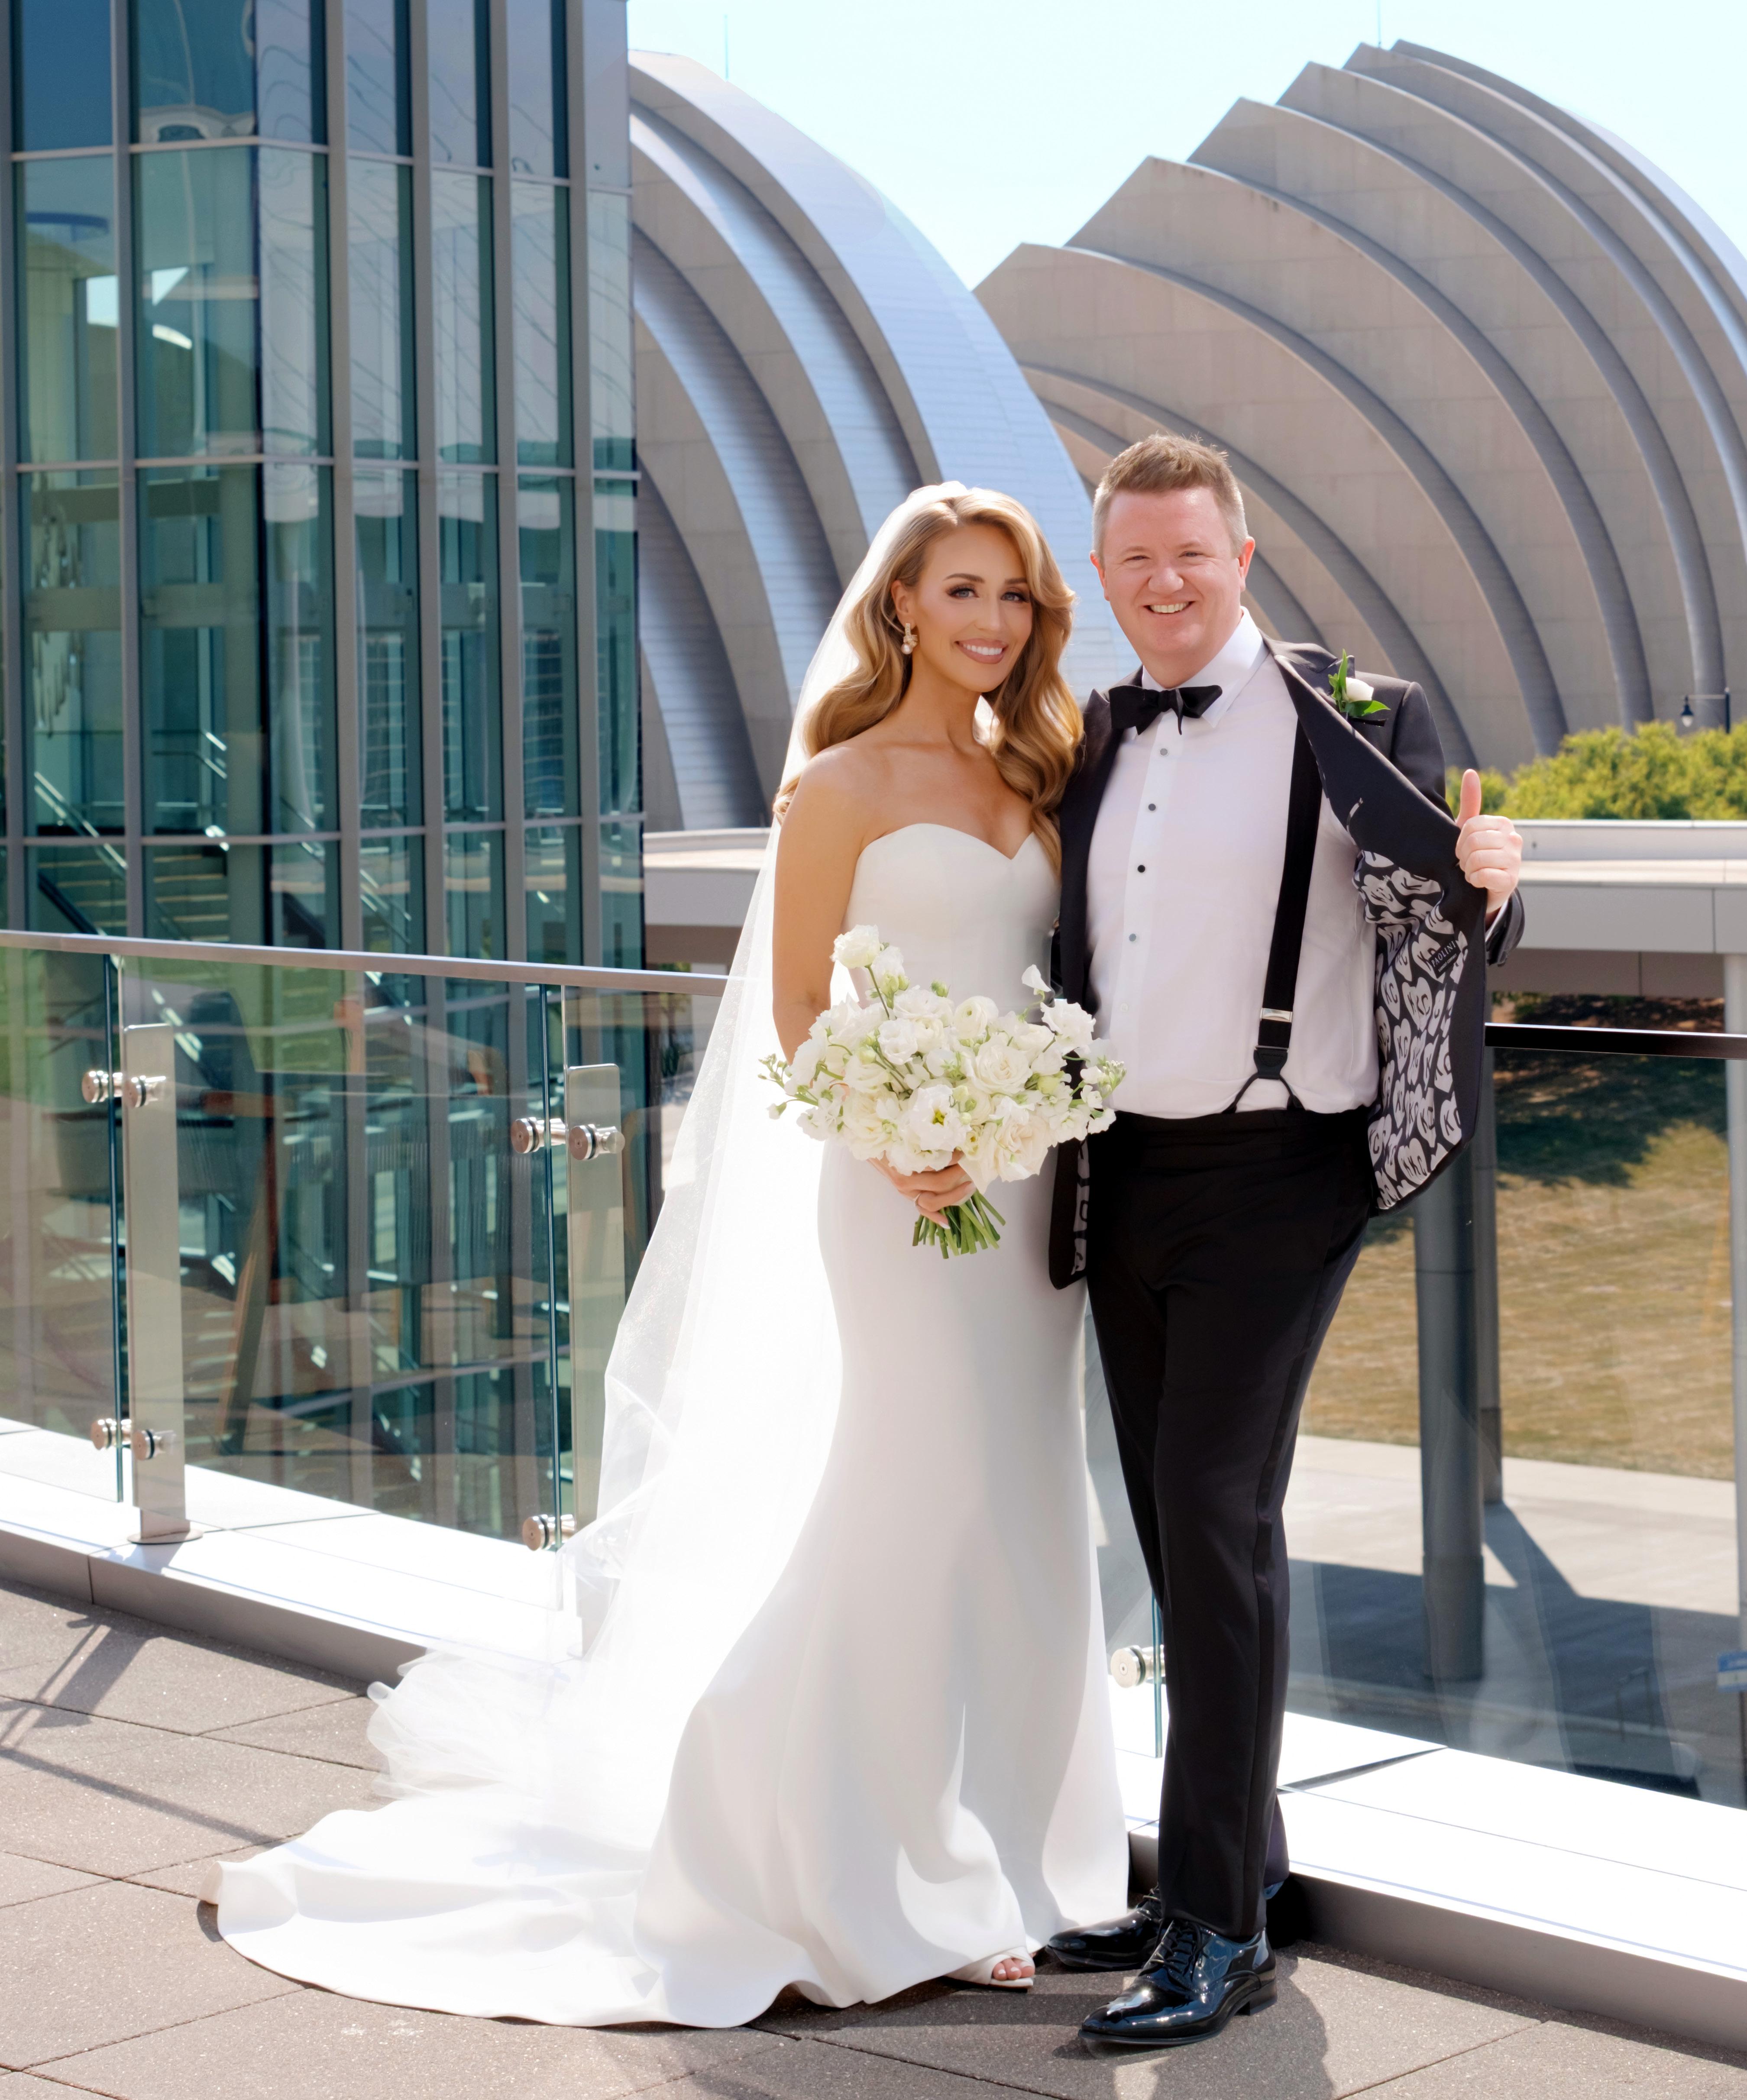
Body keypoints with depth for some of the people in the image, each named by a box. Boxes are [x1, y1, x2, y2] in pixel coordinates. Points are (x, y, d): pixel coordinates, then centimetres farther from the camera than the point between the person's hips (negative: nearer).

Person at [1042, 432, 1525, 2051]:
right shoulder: (1093, 741, 11)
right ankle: (1233, 1864, 25)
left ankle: (1219, 1932, -5)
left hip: (1272, 1173, -6)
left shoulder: (1352, 720, -6)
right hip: (1122, 1175, 6)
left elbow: (1447, 937, -7)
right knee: (1173, 1525, 12)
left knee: (1216, 1513, -11)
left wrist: (1483, 887, -28)